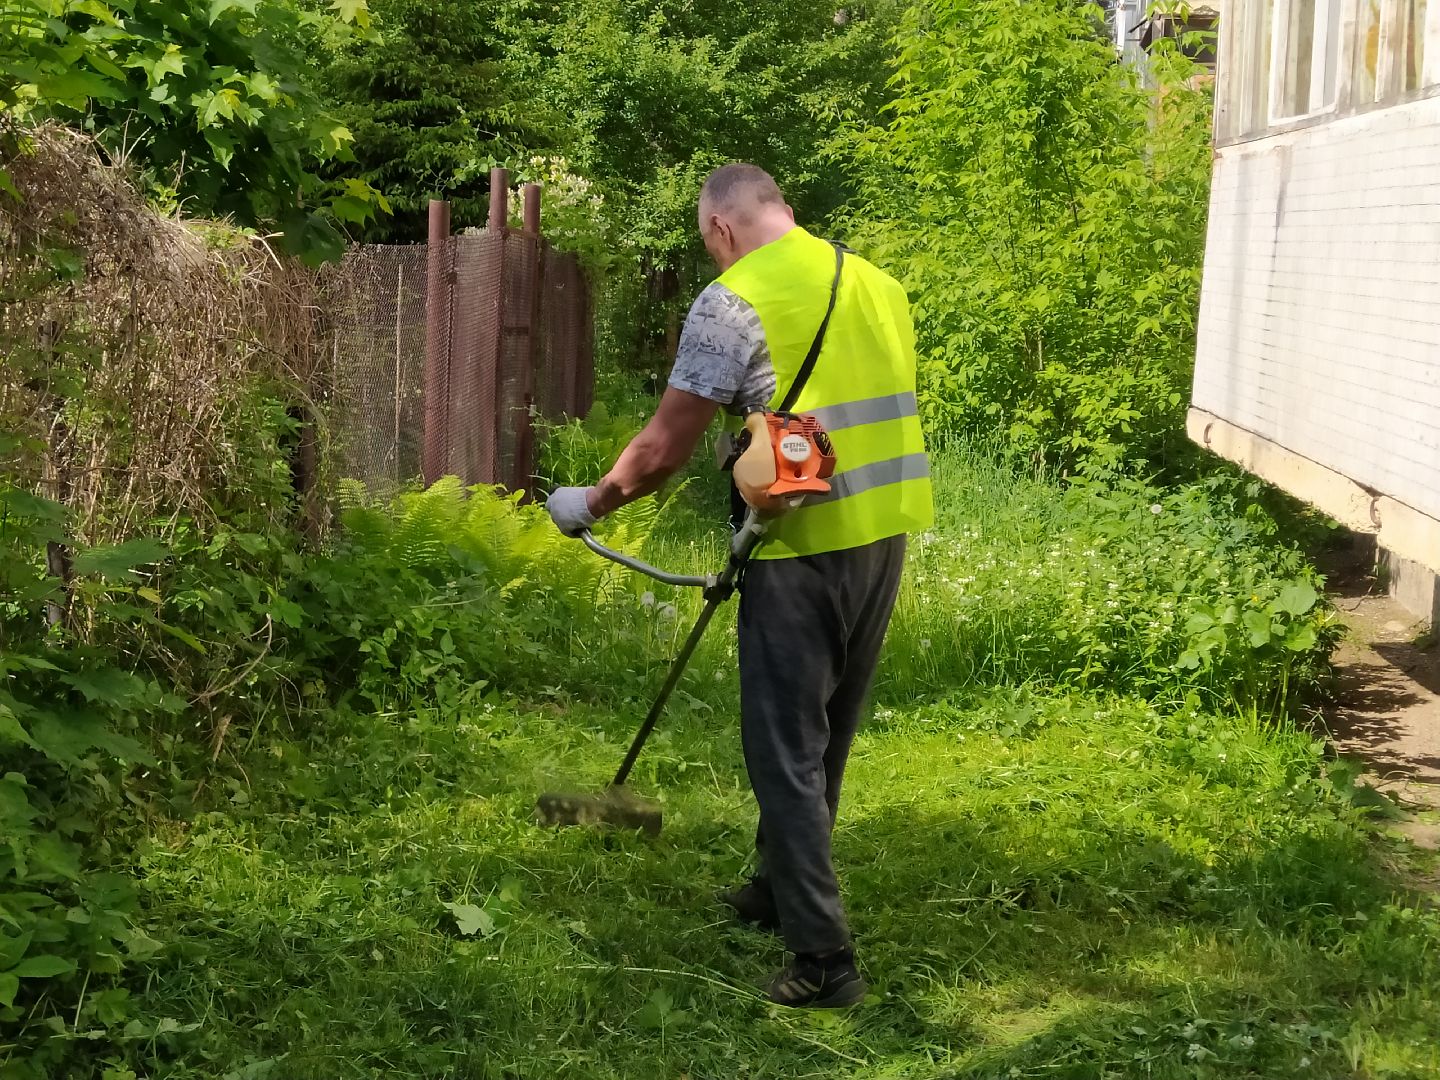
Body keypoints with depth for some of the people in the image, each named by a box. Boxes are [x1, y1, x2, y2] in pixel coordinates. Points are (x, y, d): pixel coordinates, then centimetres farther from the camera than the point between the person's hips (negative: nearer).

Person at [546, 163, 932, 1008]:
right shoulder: (878, 284, 11)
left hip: (804, 548, -7)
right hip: (886, 534, 7)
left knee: (788, 750, 1)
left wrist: (593, 504, 7)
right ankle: (779, 890, 36)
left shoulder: (735, 300, -10)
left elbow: (664, 449, -9)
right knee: (826, 736, 20)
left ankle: (825, 956, 2)